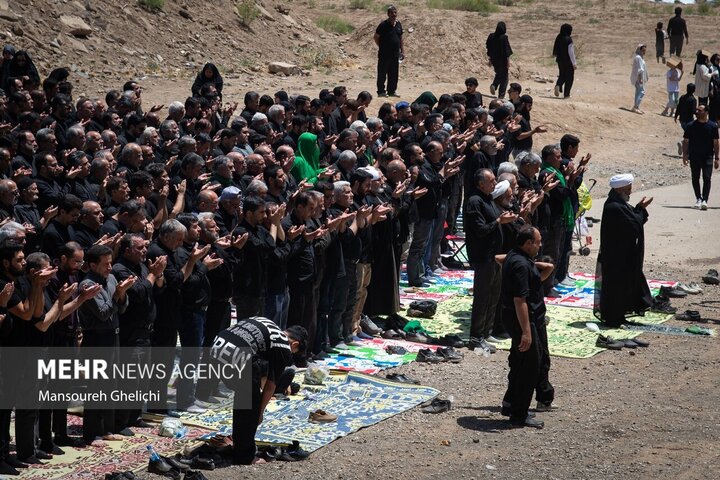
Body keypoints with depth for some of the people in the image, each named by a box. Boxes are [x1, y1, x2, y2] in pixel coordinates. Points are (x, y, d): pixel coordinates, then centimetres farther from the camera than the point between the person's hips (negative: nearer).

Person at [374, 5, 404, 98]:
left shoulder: (398, 25, 10)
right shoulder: (383, 25, -8)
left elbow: (400, 39, 18)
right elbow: (375, 37, -3)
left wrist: (402, 51, 14)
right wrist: (382, 47, -3)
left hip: (395, 54, 6)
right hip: (384, 54, -6)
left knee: (394, 74, 9)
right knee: (382, 73, 0)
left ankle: (392, 90, 18)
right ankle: (381, 91, 5)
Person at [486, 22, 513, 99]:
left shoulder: (491, 36, -2)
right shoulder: (504, 37, -17)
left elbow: (489, 48, 5)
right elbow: (507, 50, -16)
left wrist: (489, 59, 15)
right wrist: (508, 61, -10)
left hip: (494, 59, 5)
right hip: (502, 60, -5)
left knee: (498, 74, 26)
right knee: (504, 77, 8)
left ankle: (493, 85, 1)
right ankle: (501, 95, 5)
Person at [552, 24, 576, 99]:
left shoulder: (558, 38, 1)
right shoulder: (568, 40, -18)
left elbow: (555, 50, 10)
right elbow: (571, 52, -18)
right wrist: (574, 63, -13)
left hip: (560, 61, 6)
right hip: (568, 61, -6)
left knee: (562, 75, 21)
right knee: (569, 77, 7)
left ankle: (558, 85, -7)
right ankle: (566, 94, 9)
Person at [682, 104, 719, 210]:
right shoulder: (691, 126, 1)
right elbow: (686, 141, 5)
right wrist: (685, 155, -3)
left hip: (707, 157, -2)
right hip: (694, 157, 2)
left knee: (707, 178, -12)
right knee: (695, 178, 8)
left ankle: (704, 200, -15)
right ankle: (698, 198, 24)